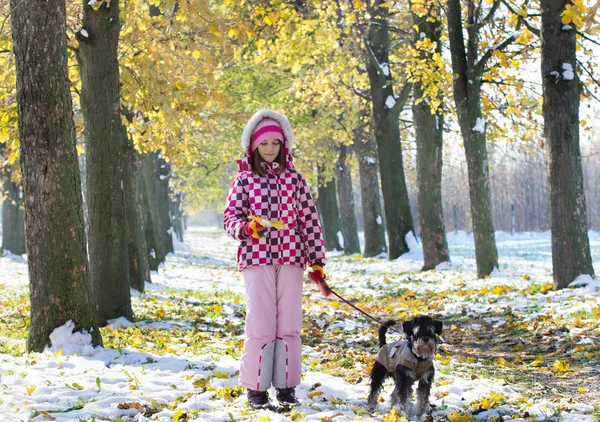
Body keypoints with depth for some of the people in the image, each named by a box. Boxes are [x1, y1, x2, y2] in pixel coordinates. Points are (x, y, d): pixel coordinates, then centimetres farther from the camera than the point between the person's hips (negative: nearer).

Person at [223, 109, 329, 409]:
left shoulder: (294, 178, 9)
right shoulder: (244, 179, 5)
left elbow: (310, 220, 8)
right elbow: (230, 216, 3)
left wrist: (317, 261, 5)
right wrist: (246, 227, -20)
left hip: (291, 258, 2)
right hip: (257, 259, -2)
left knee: (289, 325, 1)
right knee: (261, 325, -6)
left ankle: (286, 386, 10)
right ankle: (256, 387, 5)